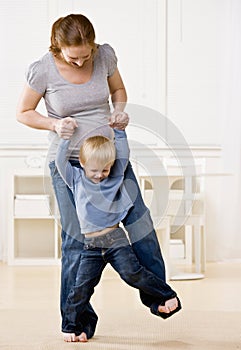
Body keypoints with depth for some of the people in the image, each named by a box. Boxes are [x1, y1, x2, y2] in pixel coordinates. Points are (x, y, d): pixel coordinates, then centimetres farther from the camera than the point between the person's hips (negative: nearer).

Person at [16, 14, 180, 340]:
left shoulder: (105, 55, -6)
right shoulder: (42, 70, -15)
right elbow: (23, 112, -2)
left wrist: (119, 110, -9)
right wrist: (54, 124, -19)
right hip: (68, 162, -3)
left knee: (139, 218, 2)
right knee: (76, 239, -1)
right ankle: (78, 316, 14)